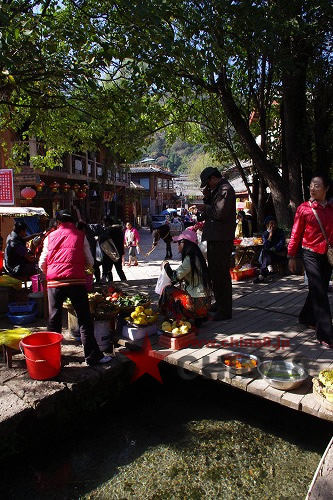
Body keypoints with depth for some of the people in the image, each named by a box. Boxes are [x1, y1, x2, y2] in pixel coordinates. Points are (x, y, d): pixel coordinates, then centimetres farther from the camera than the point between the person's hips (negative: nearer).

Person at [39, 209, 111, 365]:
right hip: (76, 280, -2)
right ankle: (92, 356, 5)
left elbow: (42, 263, 12)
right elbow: (90, 262, 7)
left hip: (54, 282, 2)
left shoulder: (50, 237, 12)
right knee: (84, 320, 3)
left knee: (54, 319, 15)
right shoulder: (80, 235, 7)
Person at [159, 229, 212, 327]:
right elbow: (180, 276, 19)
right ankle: (199, 318, 14)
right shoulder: (196, 256, 12)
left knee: (167, 291, -2)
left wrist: (166, 266, 3)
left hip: (198, 303, -9)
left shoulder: (189, 259, -16)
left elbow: (174, 277, -14)